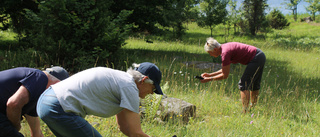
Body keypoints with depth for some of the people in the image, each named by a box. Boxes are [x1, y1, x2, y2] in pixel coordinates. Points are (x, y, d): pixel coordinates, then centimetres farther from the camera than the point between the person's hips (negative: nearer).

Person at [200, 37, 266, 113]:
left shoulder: (225, 52, -22)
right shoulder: (224, 47, 6)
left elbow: (225, 75, -16)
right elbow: (225, 70, 14)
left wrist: (209, 79, -9)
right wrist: (210, 74, 10)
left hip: (256, 58, -10)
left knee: (244, 84, -9)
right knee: (254, 84, 21)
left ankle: (245, 112, -12)